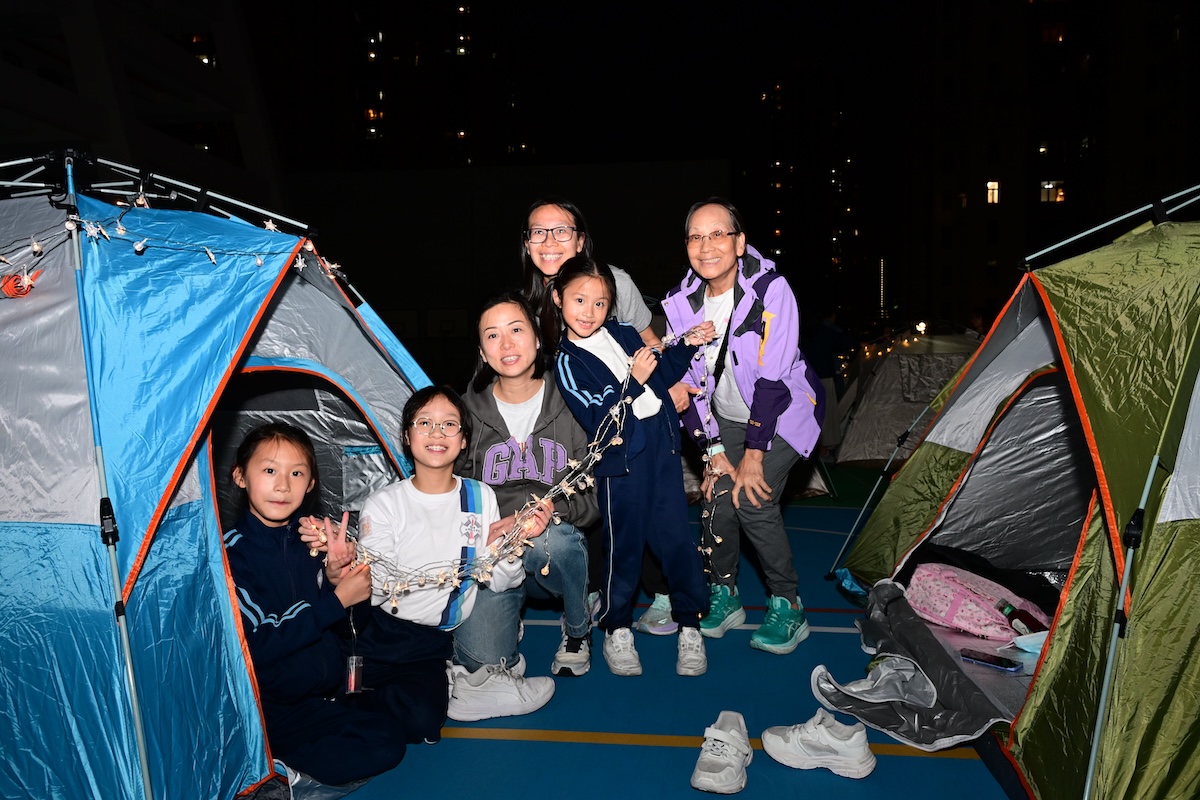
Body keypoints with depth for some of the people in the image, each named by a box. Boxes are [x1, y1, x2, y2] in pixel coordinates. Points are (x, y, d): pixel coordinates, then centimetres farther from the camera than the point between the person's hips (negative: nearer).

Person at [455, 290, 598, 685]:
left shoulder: (569, 405, -3)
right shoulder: (470, 411, 1)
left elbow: (595, 496, -2)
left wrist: (554, 508, -22)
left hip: (554, 551, -1)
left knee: (550, 538, -38)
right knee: (482, 659, -22)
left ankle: (578, 626, -4)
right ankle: (511, 611, 17)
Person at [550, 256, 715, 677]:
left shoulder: (623, 333, 8)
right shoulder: (567, 363, -8)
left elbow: (660, 376, 19)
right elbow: (597, 419, -17)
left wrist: (686, 345, 6)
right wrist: (632, 382, -23)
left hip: (662, 445, 4)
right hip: (622, 455, -4)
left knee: (675, 537, 6)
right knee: (624, 544, 6)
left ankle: (690, 626, 20)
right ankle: (617, 630, 26)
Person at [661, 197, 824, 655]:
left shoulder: (770, 290, -25)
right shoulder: (681, 303, -10)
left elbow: (771, 379, -25)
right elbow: (688, 383, -4)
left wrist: (754, 454, -22)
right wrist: (713, 449, -8)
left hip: (783, 412, -4)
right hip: (727, 418, 5)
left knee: (753, 502, -19)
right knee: (716, 500, -8)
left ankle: (787, 607, 0)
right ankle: (723, 596, 17)